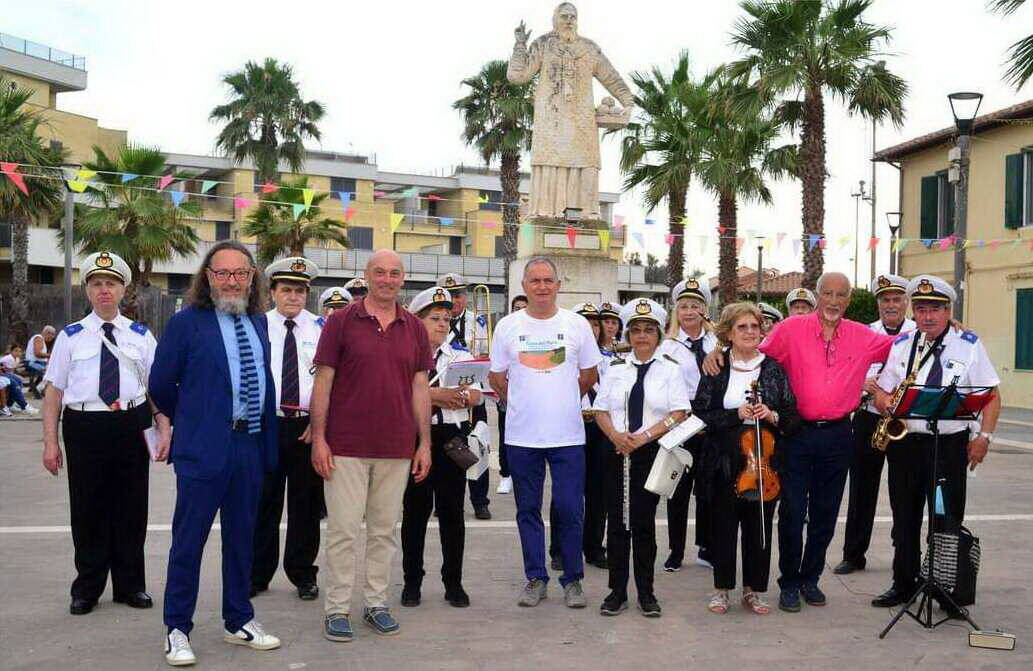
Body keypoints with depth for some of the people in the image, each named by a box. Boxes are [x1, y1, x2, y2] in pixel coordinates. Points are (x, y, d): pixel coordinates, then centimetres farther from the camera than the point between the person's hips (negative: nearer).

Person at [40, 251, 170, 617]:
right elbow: (54, 391, 3)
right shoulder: (70, 337, 5)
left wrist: (164, 431, -3)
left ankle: (131, 586, 23)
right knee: (88, 510, 6)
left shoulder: (141, 336, 8)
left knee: (131, 508, 8)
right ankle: (87, 589, 22)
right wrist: (51, 442, -3)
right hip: (84, 427, -1)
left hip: (131, 427, 1)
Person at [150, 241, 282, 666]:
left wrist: (267, 434, 13)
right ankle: (177, 630, 14)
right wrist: (189, 421, 8)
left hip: (251, 446, 5)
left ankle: (238, 622, 26)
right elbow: (161, 385, -2)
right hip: (203, 447, -5)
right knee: (188, 540, 2)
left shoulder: (258, 321, 10)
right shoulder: (186, 323, -7)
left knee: (241, 538, 14)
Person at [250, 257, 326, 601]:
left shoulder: (320, 329, 5)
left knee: (306, 502, 7)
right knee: (263, 502, 6)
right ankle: (257, 574, 18)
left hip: (309, 427, 0)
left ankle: (303, 575, 20)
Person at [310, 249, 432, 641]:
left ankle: (376, 603, 21)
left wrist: (425, 443, 6)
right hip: (346, 447, -3)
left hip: (397, 448, 3)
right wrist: (319, 438, -7)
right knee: (343, 529, 1)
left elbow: (420, 387, 10)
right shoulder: (341, 322, -1)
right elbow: (323, 381, -2)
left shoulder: (414, 328, 8)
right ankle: (337, 608, 11)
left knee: (385, 529, 10)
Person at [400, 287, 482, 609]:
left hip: (452, 437, 2)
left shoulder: (461, 355, 11)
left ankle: (454, 583, 16)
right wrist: (437, 394, -19)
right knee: (415, 510, 5)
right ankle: (412, 582, 16)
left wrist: (440, 397, -13)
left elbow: (476, 396, 1)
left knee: (452, 510, 6)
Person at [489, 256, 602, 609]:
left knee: (570, 509, -1)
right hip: (521, 435, 1)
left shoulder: (577, 324, 3)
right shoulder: (507, 326, 4)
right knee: (528, 510, 8)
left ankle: (573, 579, 14)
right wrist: (522, 406, 9)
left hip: (567, 434, -1)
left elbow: (590, 375, 11)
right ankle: (535, 579, 19)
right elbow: (497, 379, 10)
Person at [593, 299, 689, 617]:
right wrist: (616, 435, -11)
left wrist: (644, 436, -15)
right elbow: (601, 410, 9)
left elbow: (679, 413, -6)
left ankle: (646, 593, 13)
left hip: (652, 453, -2)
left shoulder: (670, 369, 2)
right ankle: (617, 591, 12)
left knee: (644, 522, 2)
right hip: (617, 452, 2)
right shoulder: (615, 368, 10)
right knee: (617, 522, 3)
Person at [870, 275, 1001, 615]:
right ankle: (903, 584, 25)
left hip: (950, 443, -3)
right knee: (904, 520, 12)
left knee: (948, 521, 0)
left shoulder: (969, 345, 0)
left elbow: (992, 395, 1)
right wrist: (889, 403, -11)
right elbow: (881, 393, 12)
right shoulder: (901, 344, 9)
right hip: (905, 442, 3)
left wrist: (984, 436, -10)